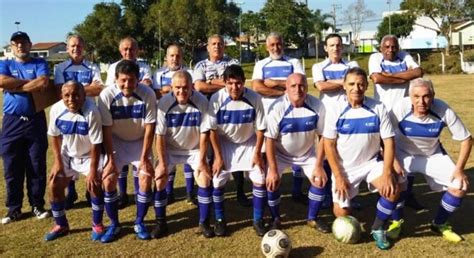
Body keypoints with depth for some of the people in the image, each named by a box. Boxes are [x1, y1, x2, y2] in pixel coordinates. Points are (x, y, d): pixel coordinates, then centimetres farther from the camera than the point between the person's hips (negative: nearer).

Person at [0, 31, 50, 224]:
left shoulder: (39, 63, 6)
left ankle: (37, 205, 17)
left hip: (36, 120, -1)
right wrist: (30, 82, -10)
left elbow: (44, 83, -15)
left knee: (37, 167, 4)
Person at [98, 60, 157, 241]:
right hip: (116, 141, 0)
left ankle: (139, 223, 10)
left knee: (146, 178, -10)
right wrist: (110, 159, -16)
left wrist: (144, 157, -16)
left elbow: (149, 128, -17)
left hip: (140, 141, 0)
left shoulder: (148, 94, -25)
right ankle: (114, 224, 10)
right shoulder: (106, 95, -25)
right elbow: (106, 129, -18)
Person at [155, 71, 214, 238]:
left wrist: (202, 160, -16)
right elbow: (160, 135, -16)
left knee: (204, 178, -15)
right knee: (159, 179, -12)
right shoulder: (164, 103, -22)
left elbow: (204, 133, -16)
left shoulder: (201, 101, -23)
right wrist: (162, 163, -17)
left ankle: (204, 223, 2)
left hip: (195, 149, 0)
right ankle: (161, 223, 6)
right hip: (170, 149, 1)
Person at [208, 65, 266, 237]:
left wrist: (257, 152, -11)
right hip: (225, 143, 0)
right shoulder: (217, 99, -23)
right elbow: (212, 129, -13)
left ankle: (258, 220, 12)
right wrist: (218, 156, -12)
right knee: (217, 181, -6)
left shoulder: (254, 98, -22)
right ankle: (220, 220, 15)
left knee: (260, 179, -6)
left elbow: (260, 128, -10)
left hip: (249, 143, 1)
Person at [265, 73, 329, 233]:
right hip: (281, 153, -2)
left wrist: (318, 166, -15)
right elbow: (270, 140, -22)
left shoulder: (317, 106, -22)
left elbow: (323, 137, -12)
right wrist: (273, 170, -22)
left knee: (320, 180, -10)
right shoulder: (277, 108, -27)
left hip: (307, 152, 2)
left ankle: (312, 218, 14)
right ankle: (276, 219, 11)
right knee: (272, 182, -15)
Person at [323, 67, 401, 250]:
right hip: (344, 168, 0)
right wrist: (338, 177, -13)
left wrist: (387, 173, -18)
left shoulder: (378, 108, -11)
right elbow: (329, 145, -9)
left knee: (393, 190, -25)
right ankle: (347, 197, 34)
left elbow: (389, 141, -8)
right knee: (341, 213, -5)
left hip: (371, 163, 1)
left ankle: (377, 228, 2)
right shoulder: (335, 110, -12)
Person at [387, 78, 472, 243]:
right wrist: (393, 161, -27)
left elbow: (466, 139, -14)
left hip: (433, 155, 2)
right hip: (404, 153, -2)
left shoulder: (443, 111, -26)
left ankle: (439, 224, 16)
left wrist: (459, 169, -16)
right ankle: (397, 221, 4)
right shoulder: (401, 108, -30)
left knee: (460, 186, -10)